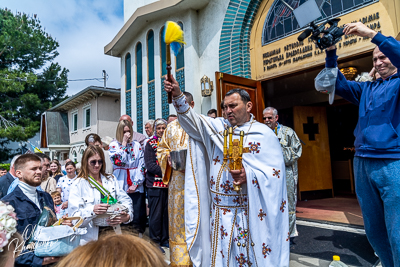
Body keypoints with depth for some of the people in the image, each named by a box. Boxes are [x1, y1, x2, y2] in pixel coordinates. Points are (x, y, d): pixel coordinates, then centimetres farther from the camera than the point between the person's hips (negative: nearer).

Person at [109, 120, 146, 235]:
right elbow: (118, 161, -12)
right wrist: (124, 143, -8)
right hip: (121, 187, -1)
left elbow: (142, 165, 4)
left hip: (136, 187, 1)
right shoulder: (114, 145, 6)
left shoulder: (137, 145, 9)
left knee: (137, 216, 1)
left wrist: (136, 183, -6)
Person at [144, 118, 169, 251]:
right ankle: (155, 241, 17)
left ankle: (165, 239, 26)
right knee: (156, 214, 2)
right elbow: (150, 165, -10)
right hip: (155, 184, -4)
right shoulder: (150, 143, 0)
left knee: (167, 212, 11)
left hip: (169, 183, 4)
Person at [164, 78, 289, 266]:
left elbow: (276, 172, -8)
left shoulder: (264, 134, -4)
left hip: (249, 211, -3)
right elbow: (192, 119, -3)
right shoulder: (217, 127, 7)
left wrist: (249, 176, -24)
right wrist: (177, 95, -18)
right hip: (219, 209, 4)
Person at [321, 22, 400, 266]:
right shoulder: (367, 89, 23)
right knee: (374, 232, 13)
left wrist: (372, 34, -16)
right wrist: (331, 52, 7)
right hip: (362, 164, 6)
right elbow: (338, 84, 19)